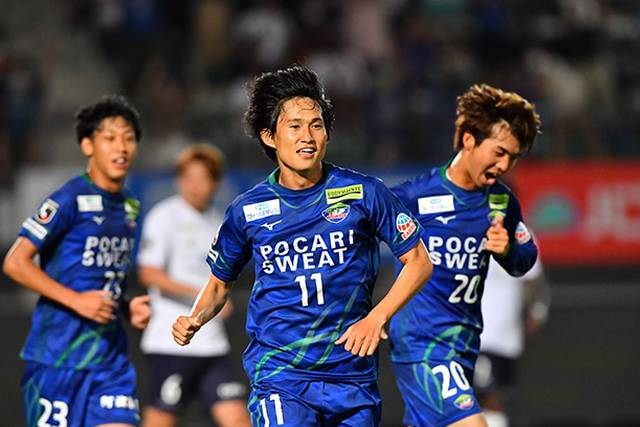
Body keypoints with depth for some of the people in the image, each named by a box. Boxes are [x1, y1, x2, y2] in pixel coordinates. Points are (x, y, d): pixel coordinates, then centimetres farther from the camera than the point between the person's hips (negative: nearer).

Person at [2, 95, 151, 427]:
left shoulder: (129, 207, 13)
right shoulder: (70, 200, -10)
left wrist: (128, 308, 7)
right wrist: (76, 300, -20)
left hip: (111, 358, 6)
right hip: (57, 356, -6)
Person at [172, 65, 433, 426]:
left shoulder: (364, 192, -1)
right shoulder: (247, 210, 2)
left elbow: (419, 262, 4)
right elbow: (219, 283, 17)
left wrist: (376, 317, -9)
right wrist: (194, 321, -3)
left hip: (353, 373, 2)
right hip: (279, 376, -1)